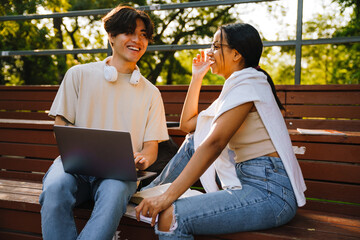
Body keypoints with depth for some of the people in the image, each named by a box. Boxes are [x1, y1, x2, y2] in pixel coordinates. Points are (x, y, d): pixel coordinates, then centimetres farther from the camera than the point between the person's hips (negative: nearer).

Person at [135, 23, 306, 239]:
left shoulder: (247, 84, -13)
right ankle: (153, 191, 24)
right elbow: (187, 123, 21)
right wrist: (197, 77, 20)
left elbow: (214, 144, -24)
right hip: (249, 180, 10)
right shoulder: (236, 86, 18)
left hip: (269, 191, -10)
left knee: (170, 217, -25)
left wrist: (168, 197, -26)